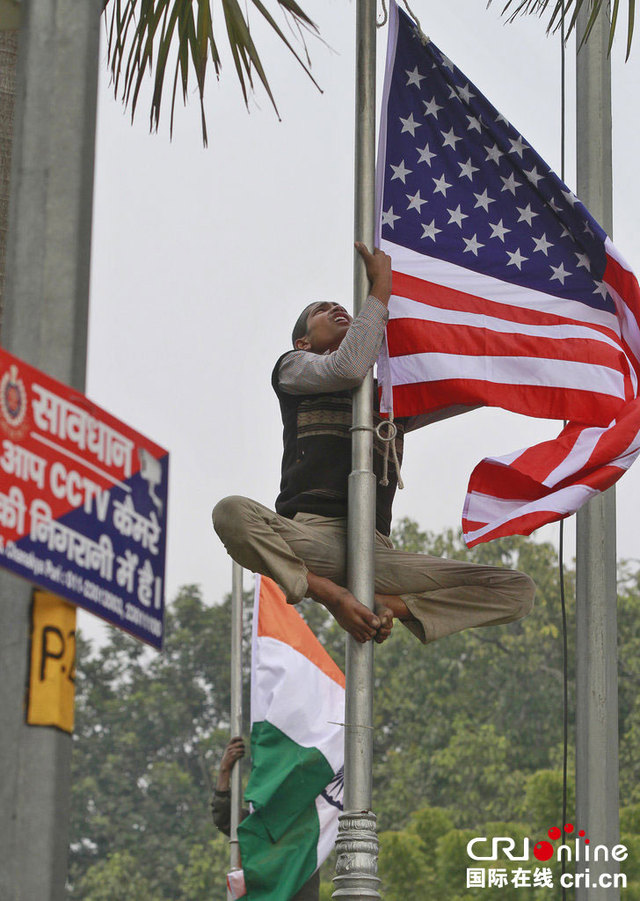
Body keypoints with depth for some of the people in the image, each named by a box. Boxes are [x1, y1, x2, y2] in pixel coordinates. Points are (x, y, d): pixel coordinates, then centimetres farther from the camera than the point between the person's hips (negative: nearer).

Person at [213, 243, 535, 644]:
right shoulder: (294, 368, 21)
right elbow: (347, 369, -1)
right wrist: (381, 290, 7)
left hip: (374, 548, 4)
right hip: (312, 533, -4)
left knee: (519, 590, -12)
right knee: (232, 512, -40)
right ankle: (330, 593, -27)